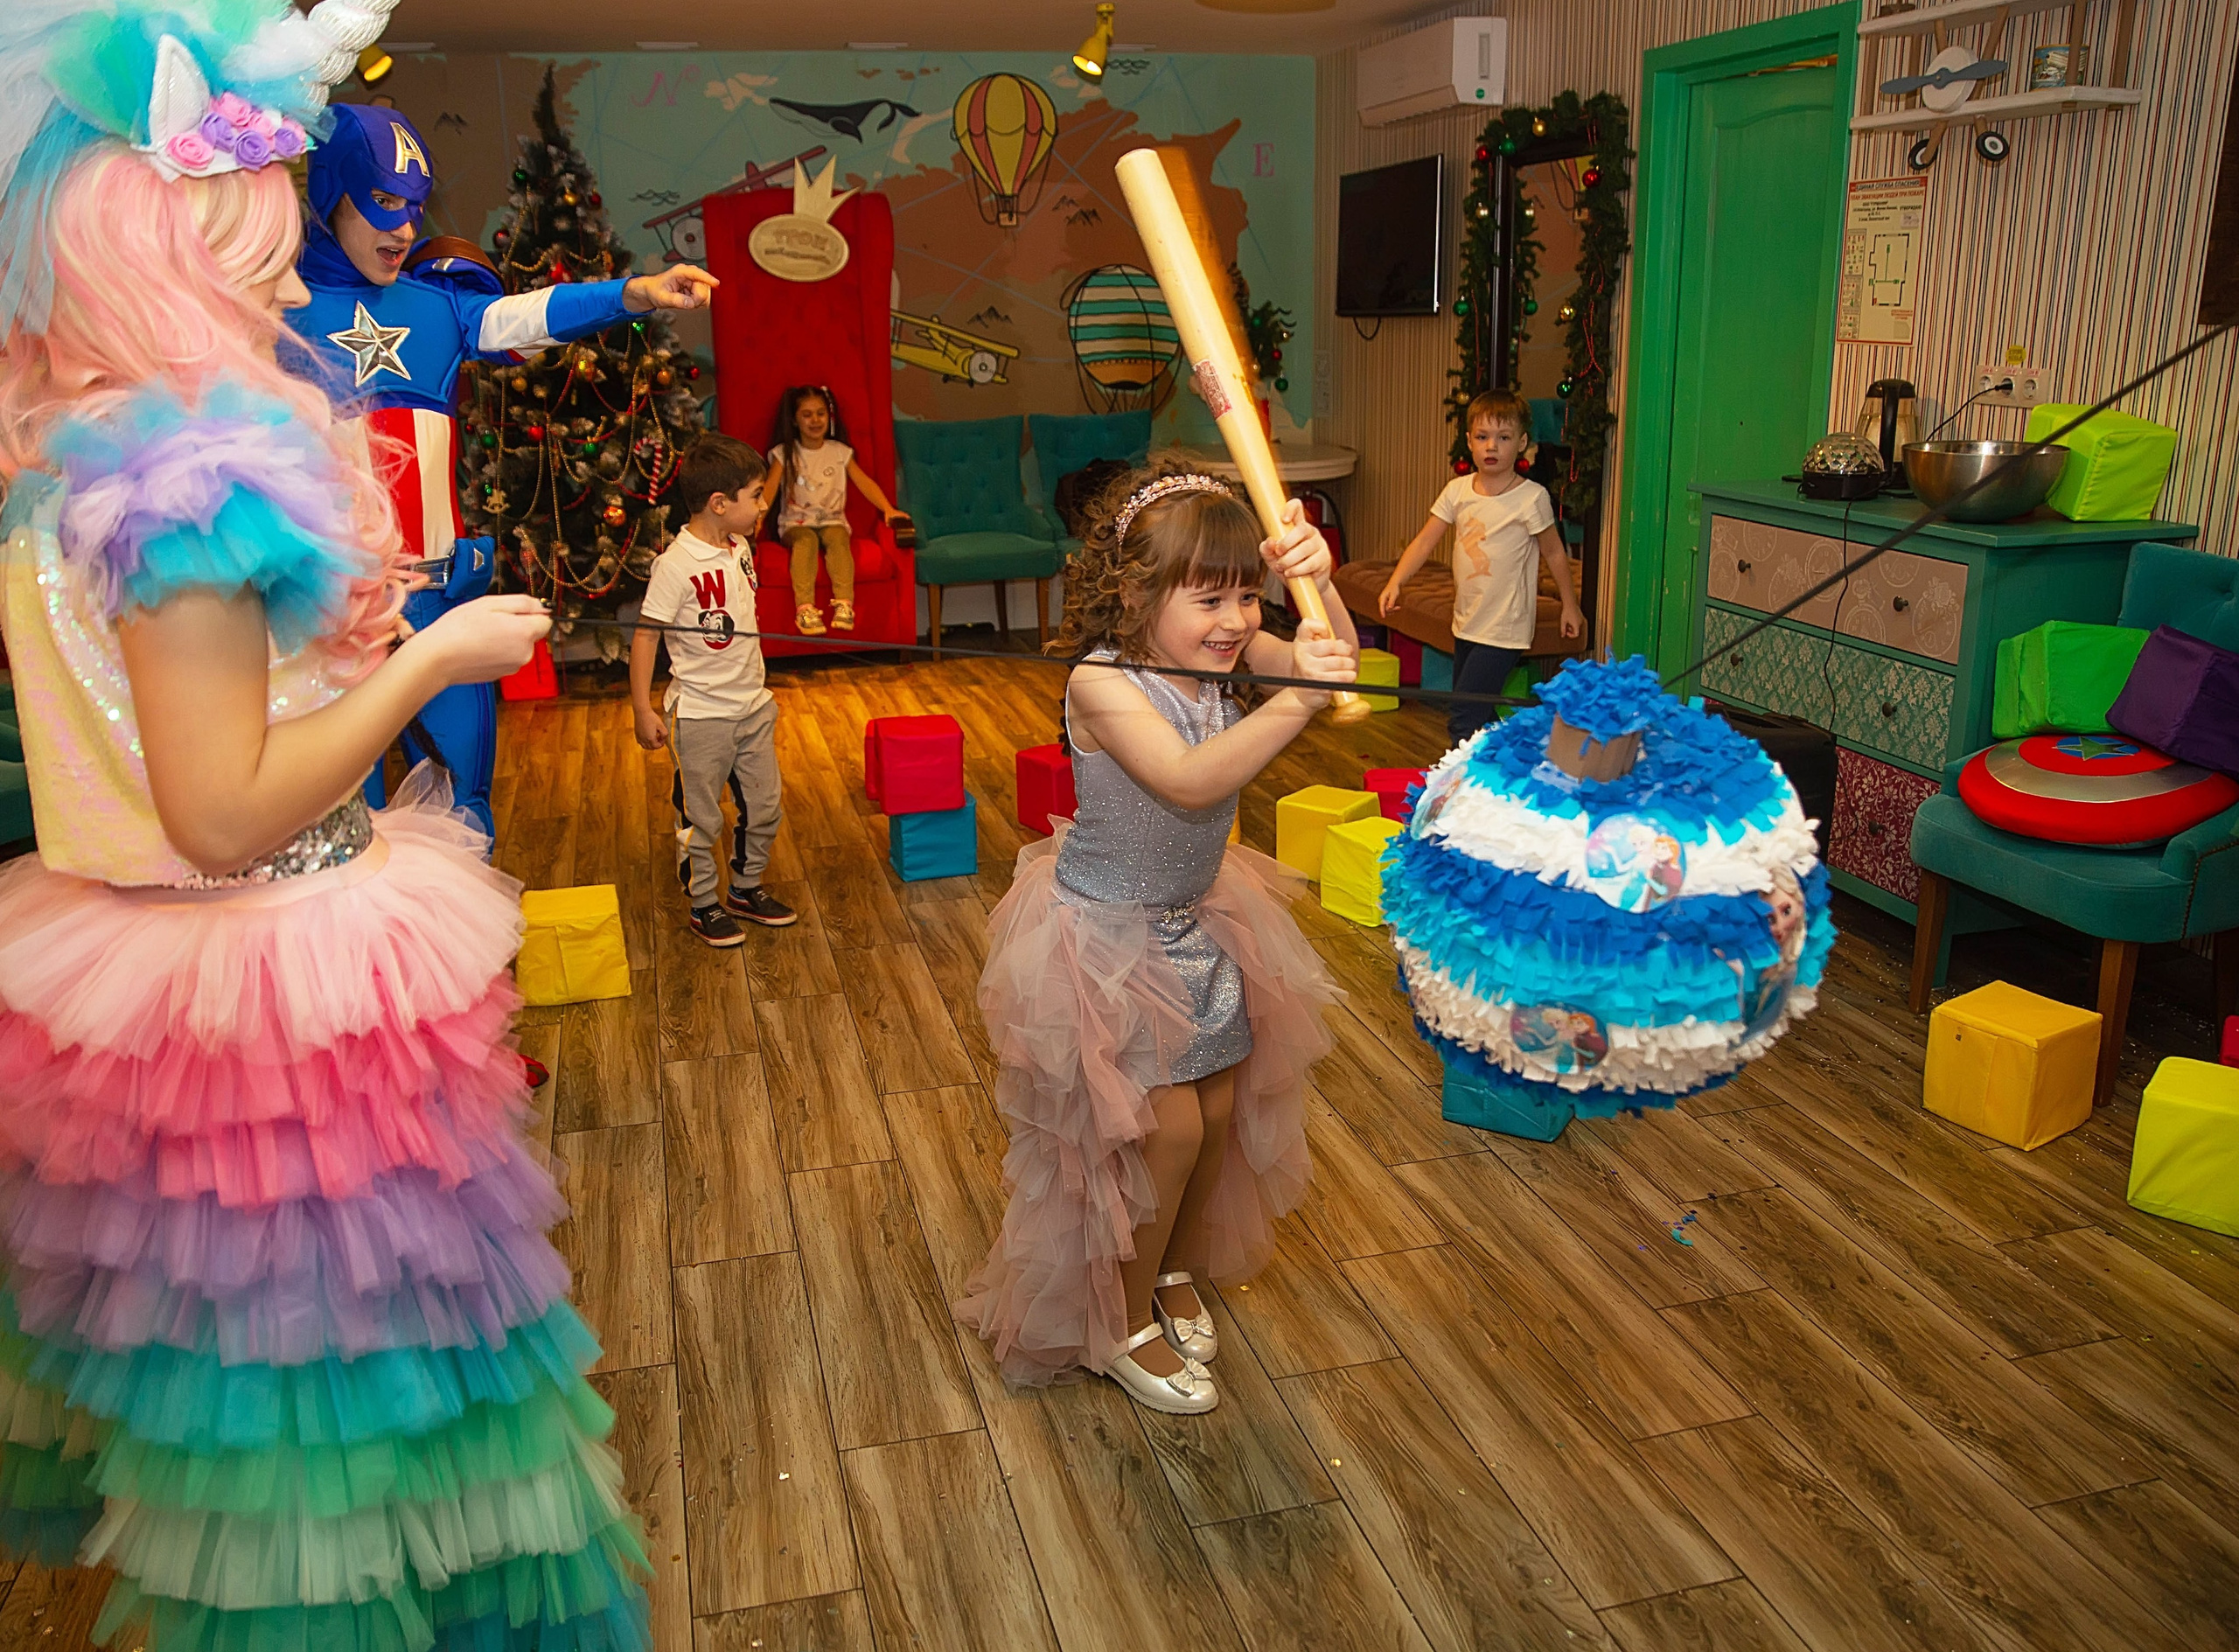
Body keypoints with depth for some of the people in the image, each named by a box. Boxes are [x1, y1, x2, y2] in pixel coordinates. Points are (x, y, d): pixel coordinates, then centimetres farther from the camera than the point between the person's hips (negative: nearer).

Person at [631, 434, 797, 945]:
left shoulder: (740, 548, 3)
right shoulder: (677, 563, -20)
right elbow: (645, 635, -18)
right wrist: (643, 710, -20)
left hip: (753, 706, 7)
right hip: (701, 715, -7)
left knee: (763, 808, 16)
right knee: (701, 818, 8)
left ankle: (746, 888, 35)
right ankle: (704, 905, 24)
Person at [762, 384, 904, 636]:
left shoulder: (840, 452, 10)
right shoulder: (784, 453, 6)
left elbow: (864, 482, 1)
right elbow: (770, 487, -6)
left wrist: (888, 509, -15)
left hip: (832, 521, 1)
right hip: (796, 523, -1)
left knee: (837, 538, -33)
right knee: (806, 540, -34)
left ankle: (844, 604, -45)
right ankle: (805, 607, -47)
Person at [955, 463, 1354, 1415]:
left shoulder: (1220, 656, -8)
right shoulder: (1102, 682, -28)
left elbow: (1333, 659, -17)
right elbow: (1189, 780, -42)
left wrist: (1318, 583, -35)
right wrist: (1296, 701, -50)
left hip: (1197, 918, 7)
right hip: (1107, 934, -7)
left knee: (1222, 1106, 13)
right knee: (1166, 1124, -3)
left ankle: (1175, 1270, 41)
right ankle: (1123, 1325, 22)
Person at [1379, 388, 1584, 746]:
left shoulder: (1531, 497, -11)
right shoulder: (1458, 490, 2)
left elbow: (1554, 551, 0)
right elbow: (1425, 541, 1)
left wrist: (1569, 605, 6)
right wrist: (1395, 583, -12)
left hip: (1504, 630, -6)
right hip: (1466, 623, 6)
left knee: (1463, 720, -13)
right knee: (1478, 716, 17)